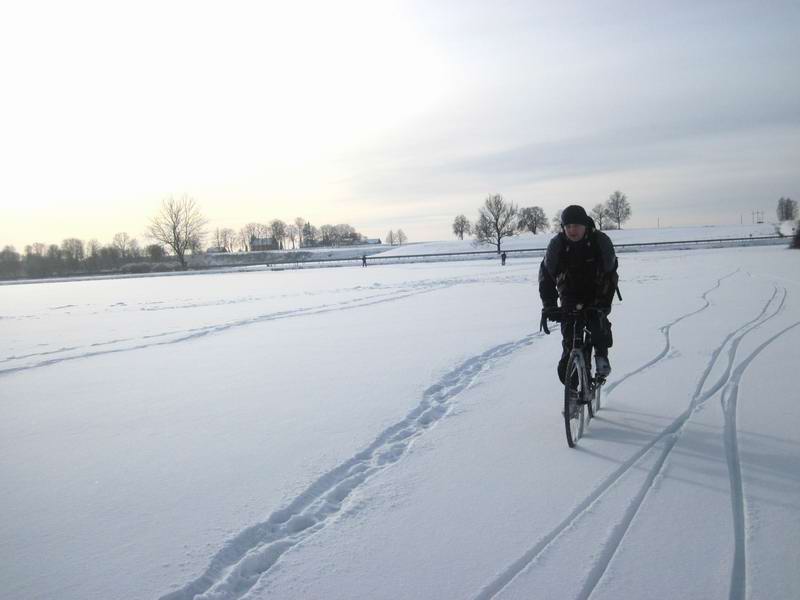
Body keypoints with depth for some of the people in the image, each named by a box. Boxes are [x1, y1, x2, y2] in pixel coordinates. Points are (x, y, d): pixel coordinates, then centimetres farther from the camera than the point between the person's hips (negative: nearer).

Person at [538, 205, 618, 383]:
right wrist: (548, 306, -26)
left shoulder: (601, 241, -21)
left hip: (596, 293, -1)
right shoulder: (557, 244, -19)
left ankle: (601, 355, 3)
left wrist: (604, 302, -28)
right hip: (570, 295, 1)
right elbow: (546, 275, -16)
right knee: (568, 332, -11)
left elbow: (610, 274, -18)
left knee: (598, 320, -22)